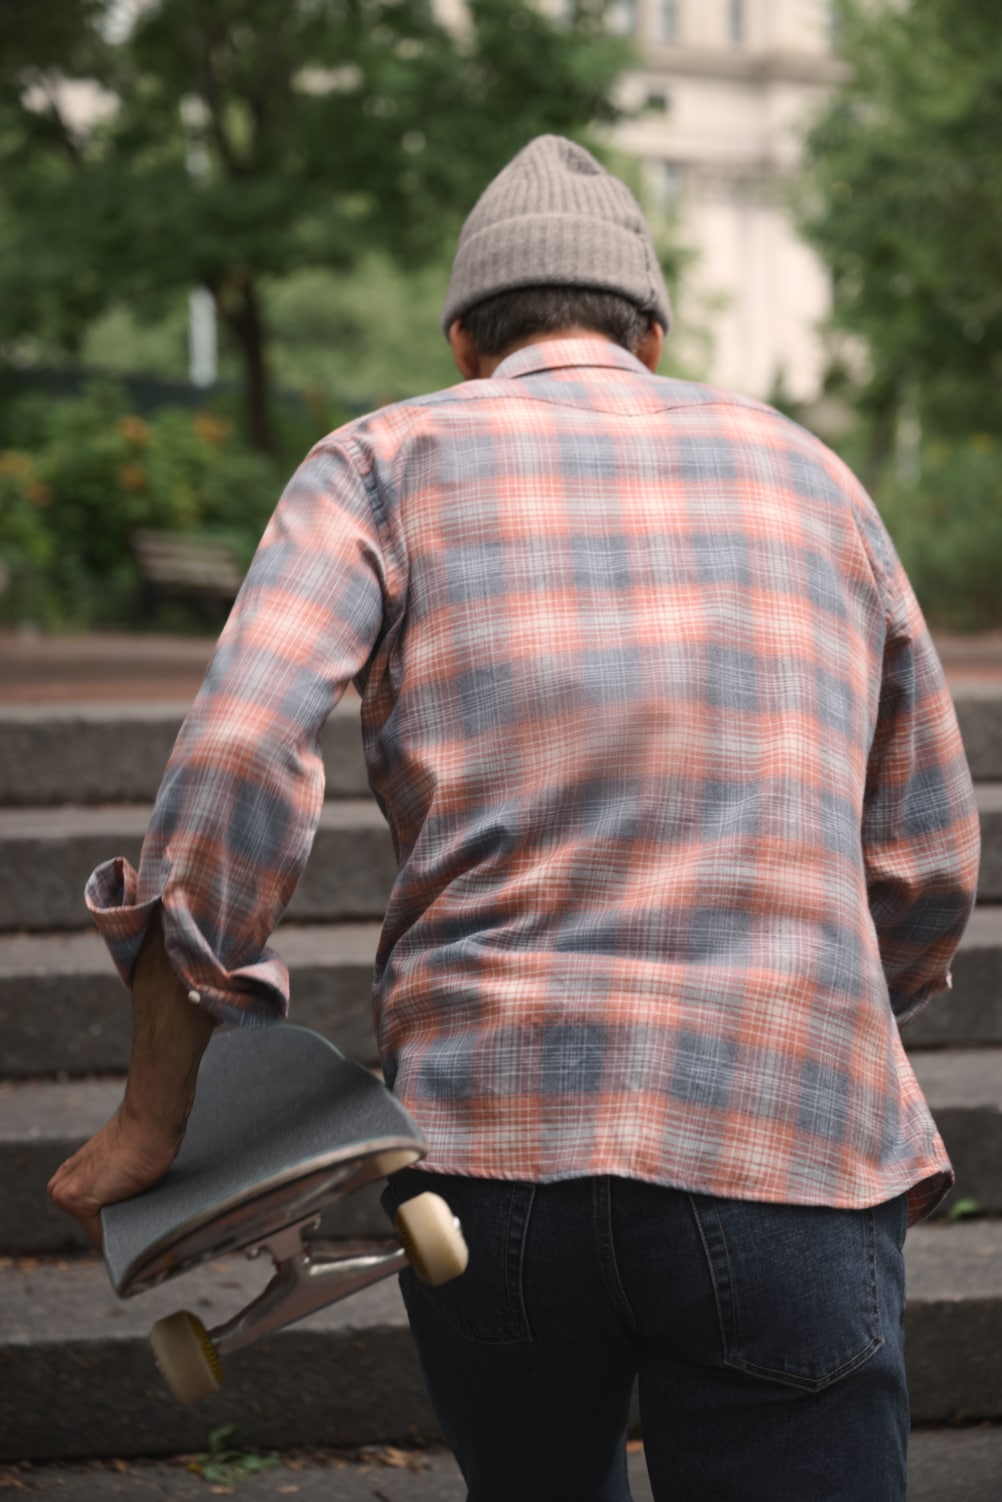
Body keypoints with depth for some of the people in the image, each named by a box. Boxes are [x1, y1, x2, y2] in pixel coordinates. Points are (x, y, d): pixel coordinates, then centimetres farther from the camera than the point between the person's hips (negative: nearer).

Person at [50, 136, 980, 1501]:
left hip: (490, 1135, 1)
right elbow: (927, 873, 21)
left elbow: (238, 758, -8)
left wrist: (154, 1112, -2)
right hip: (780, 1159, 0)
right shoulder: (811, 478, 18)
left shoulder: (383, 463, 10)